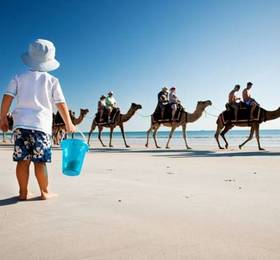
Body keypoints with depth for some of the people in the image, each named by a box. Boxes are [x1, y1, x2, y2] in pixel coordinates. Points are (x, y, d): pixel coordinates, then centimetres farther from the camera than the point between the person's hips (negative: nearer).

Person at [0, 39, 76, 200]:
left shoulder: (19, 78, 11)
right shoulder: (52, 80, 5)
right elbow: (61, 104, 3)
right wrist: (69, 124, 10)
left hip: (21, 123, 2)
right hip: (41, 125, -2)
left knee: (23, 160, 5)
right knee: (40, 161, 1)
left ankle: (23, 192, 11)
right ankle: (45, 192, 10)